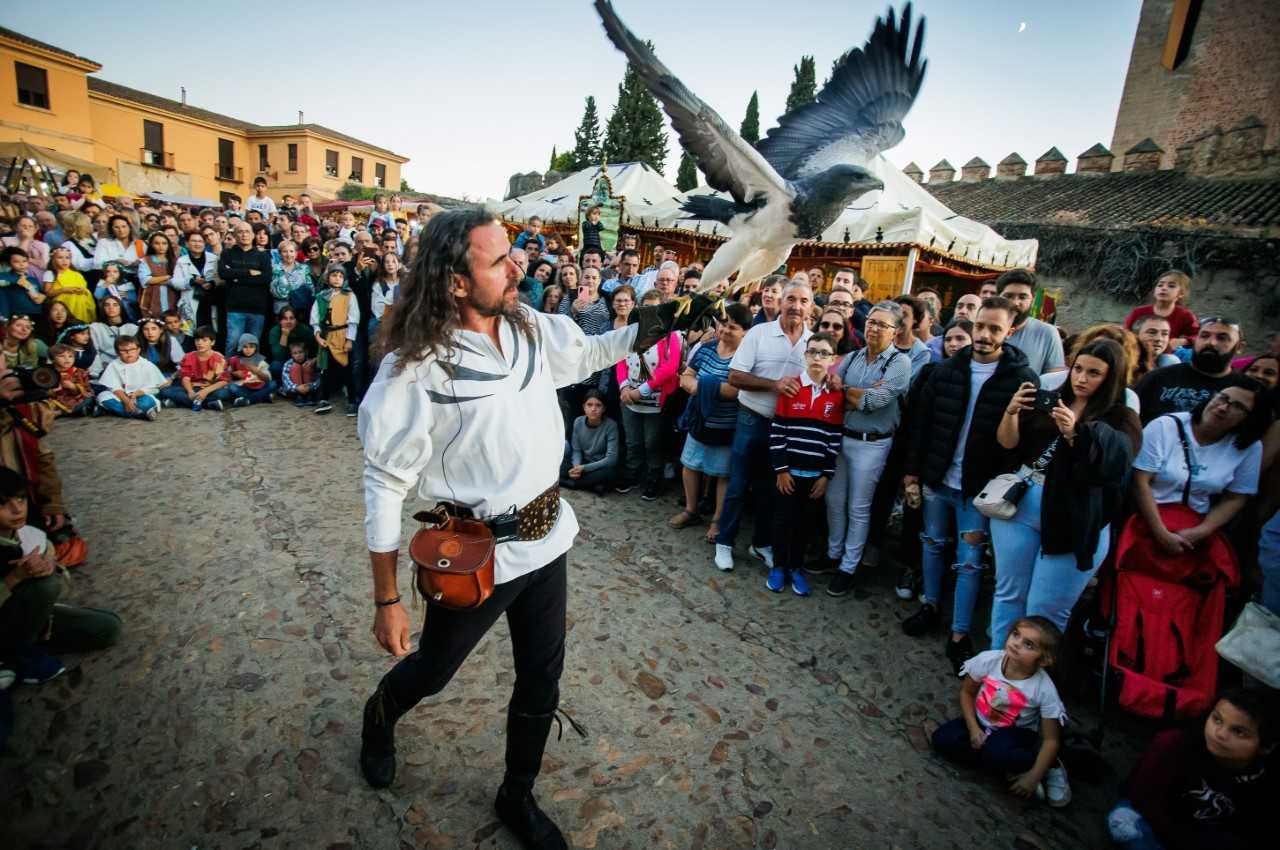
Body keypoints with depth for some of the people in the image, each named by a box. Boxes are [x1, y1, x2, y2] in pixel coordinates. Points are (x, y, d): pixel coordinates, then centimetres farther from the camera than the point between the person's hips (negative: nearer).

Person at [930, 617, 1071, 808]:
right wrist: (973, 728, -14)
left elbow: (1051, 739, -17)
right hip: (981, 722, 3)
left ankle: (1049, 768, -6)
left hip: (1017, 733, -3)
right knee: (942, 739, -18)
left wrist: (1034, 776, -22)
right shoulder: (988, 660, -21)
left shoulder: (1045, 689, -26)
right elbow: (966, 692, -4)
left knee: (996, 752, -35)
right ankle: (1010, 770, -9)